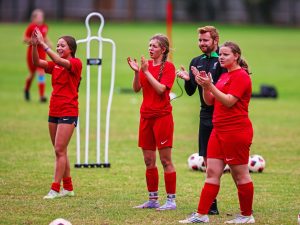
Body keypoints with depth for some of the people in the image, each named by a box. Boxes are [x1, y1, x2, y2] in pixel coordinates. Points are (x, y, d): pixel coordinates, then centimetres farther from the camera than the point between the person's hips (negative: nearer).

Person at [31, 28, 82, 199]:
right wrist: (34, 45, -17)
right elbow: (37, 62, -2)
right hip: (54, 111, 8)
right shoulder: (55, 65, 12)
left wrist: (43, 44, -28)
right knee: (60, 151, 11)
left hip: (68, 112, -8)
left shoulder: (76, 63, -8)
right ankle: (68, 188, 18)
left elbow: (59, 61, -26)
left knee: (60, 150, -11)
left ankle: (55, 189, -11)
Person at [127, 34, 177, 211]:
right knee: (149, 161, 8)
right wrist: (136, 71, -12)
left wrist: (146, 72, -18)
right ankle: (153, 200, 15)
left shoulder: (168, 67, -6)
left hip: (162, 115, -6)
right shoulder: (146, 64, 11)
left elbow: (161, 89, -19)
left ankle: (171, 200, 0)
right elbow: (136, 88, 3)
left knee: (166, 160, -4)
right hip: (146, 115, 6)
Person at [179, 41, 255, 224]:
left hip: (236, 132, -9)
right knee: (212, 172, 4)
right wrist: (204, 86, -1)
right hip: (219, 130, 9)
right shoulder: (224, 76, 17)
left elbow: (228, 101, -18)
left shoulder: (241, 76, -10)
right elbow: (210, 101, 16)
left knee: (240, 174, 0)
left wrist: (210, 86, -21)